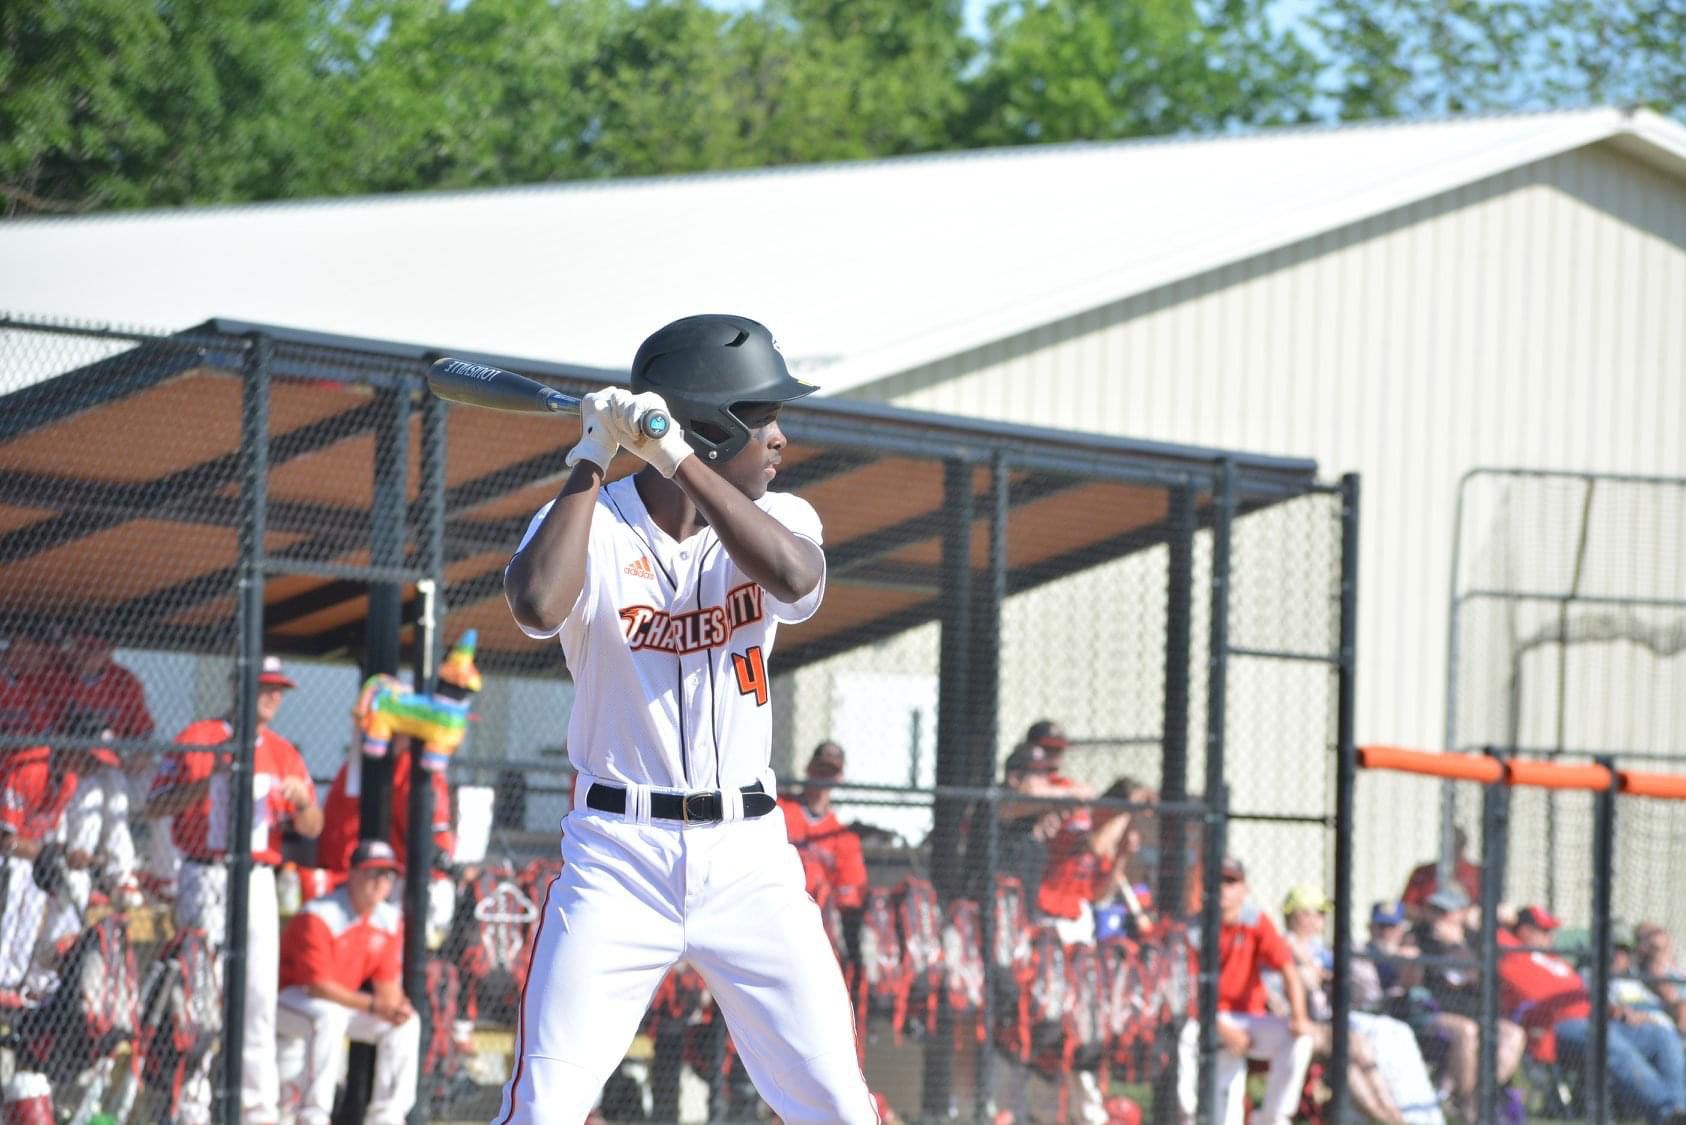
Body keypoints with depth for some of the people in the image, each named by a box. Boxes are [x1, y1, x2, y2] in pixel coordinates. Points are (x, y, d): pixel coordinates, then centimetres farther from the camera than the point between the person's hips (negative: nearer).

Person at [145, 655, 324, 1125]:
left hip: (259, 882, 4)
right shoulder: (198, 739, 0)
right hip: (206, 879, -4)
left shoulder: (284, 754, 13)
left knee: (259, 993, 3)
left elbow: (312, 829, 9)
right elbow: (154, 807, -7)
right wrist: (211, 777, -18)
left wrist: (301, 800, -13)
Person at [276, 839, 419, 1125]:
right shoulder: (317, 917, -26)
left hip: (340, 1001, 8)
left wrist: (396, 1007, -24)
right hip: (287, 998, -8)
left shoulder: (389, 920, -1)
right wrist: (373, 1005, -34)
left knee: (407, 1023, -6)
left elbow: (387, 983, 1)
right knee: (328, 1016, -38)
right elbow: (317, 985, -28)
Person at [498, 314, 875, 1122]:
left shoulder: (773, 518, 4)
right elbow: (537, 607, -28)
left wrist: (677, 457, -24)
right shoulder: (592, 524, -5)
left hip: (747, 853, 3)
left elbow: (796, 580, -21)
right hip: (619, 852, -3)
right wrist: (592, 458, -20)